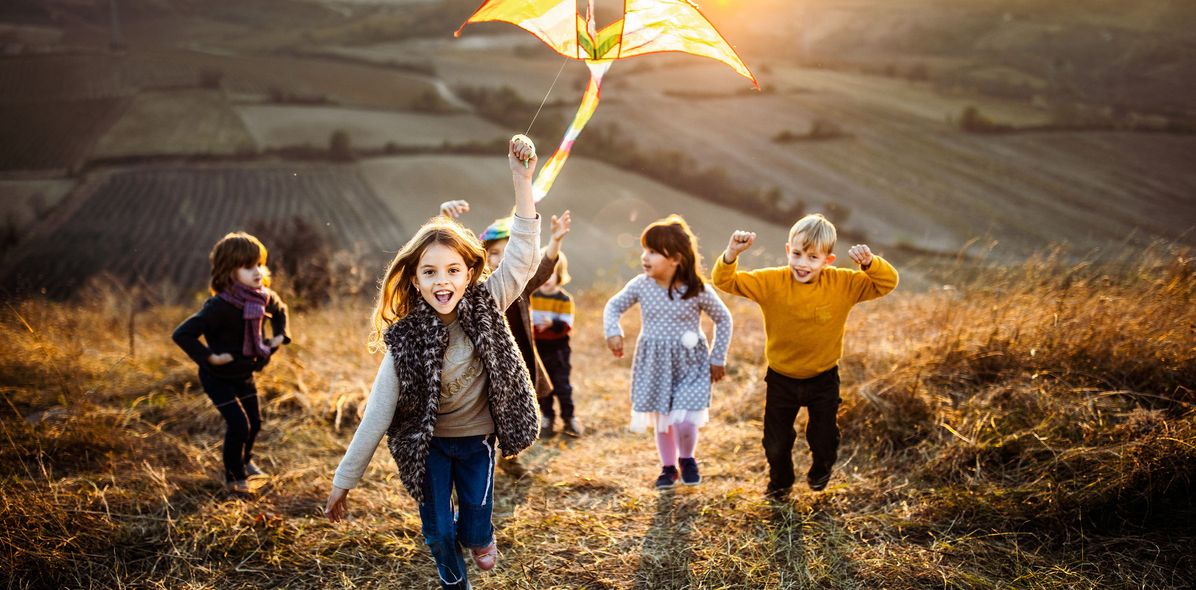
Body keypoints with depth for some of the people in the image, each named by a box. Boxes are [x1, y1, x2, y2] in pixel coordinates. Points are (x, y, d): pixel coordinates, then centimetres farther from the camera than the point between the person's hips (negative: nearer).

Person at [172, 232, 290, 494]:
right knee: (239, 425, -11)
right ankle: (234, 477, 14)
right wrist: (208, 357, -34)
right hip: (218, 377, -7)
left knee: (254, 422, 18)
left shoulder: (265, 298, -12)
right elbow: (181, 334, -37)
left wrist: (280, 335, 1)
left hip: (244, 374, 7)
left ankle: (243, 460, 48)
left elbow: (280, 310, 13)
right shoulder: (219, 307, -34)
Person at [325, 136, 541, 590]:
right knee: (437, 531, 9)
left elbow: (522, 258, -25)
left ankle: (476, 535, 51)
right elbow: (378, 414, -17)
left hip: (477, 438, 1)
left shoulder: (485, 308, -17)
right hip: (429, 443, -1)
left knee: (477, 509, 13)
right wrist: (344, 480, -15)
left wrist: (522, 179, -34)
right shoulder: (403, 339, -21)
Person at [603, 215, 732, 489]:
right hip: (654, 362, 3)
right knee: (662, 420, 13)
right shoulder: (640, 285, -8)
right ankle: (668, 467, 37)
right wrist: (613, 331, -14)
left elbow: (723, 319, -1)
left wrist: (718, 359, 1)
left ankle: (687, 459, 20)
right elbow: (613, 306, 6)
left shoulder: (698, 290, -14)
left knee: (684, 420, -13)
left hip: (690, 363, -3)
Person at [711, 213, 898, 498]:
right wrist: (731, 254, -38)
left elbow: (888, 283, -14)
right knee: (776, 441, 15)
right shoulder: (770, 282, -17)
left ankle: (820, 470, 51)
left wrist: (870, 263, -34)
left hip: (823, 378, 0)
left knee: (823, 439, 14)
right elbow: (726, 282, -19)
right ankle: (780, 480, 48)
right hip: (781, 378, 0)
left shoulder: (843, 284, -15)